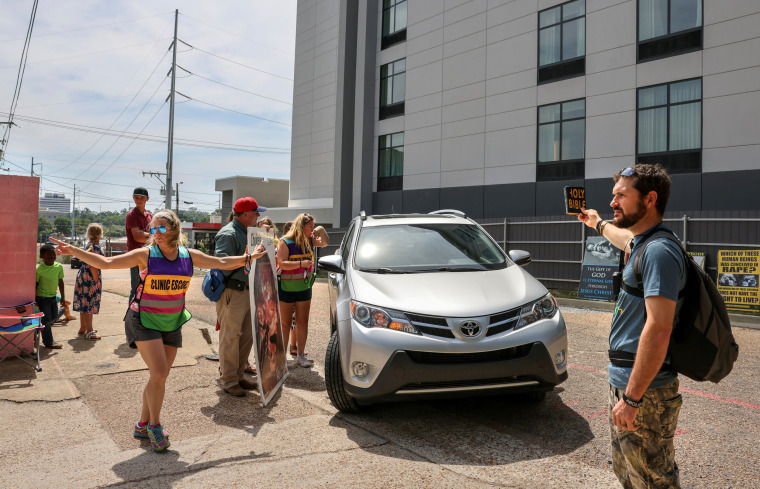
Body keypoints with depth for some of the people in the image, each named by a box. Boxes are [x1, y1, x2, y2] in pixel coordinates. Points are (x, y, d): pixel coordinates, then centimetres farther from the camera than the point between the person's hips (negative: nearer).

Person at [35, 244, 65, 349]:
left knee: (54, 317, 15)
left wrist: (63, 297, 10)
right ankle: (48, 342, 10)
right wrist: (35, 300, -11)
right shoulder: (39, 269, -17)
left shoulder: (59, 266, 0)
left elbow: (60, 281, 9)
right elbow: (35, 284, -11)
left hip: (53, 296, 6)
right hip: (42, 297, -6)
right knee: (46, 319, -1)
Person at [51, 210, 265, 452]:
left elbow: (222, 263, 10)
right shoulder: (145, 255, -10)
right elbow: (105, 263, -11)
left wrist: (249, 257, 12)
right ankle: (154, 426, 8)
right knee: (159, 374, -13)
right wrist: (73, 251, -20)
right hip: (144, 321, -4)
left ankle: (143, 424, 27)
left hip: (172, 323, 4)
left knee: (159, 377, 8)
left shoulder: (189, 256, 0)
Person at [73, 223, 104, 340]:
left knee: (84, 303, 17)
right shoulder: (96, 248, -17)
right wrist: (96, 281, -17)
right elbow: (93, 266, -22)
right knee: (90, 303, -5)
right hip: (90, 278, -9)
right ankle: (89, 331, 0)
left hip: (82, 276, 9)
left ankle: (83, 327, 29)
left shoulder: (89, 246, 11)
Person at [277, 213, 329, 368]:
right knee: (285, 323, 5)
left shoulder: (309, 241, 5)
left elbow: (325, 243, 17)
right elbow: (281, 263, -20)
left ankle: (300, 355, 16)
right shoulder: (285, 242, -13)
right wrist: (301, 263, -29)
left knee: (302, 323, 7)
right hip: (287, 289, -5)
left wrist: (321, 230, -2)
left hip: (304, 288, 5)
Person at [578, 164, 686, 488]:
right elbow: (625, 238, 39)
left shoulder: (658, 252, -20)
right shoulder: (642, 244, 11)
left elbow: (658, 329, -27)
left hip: (643, 389, -10)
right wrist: (598, 224, 58)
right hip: (623, 381, 10)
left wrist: (632, 398, -27)